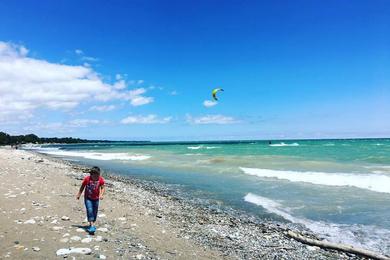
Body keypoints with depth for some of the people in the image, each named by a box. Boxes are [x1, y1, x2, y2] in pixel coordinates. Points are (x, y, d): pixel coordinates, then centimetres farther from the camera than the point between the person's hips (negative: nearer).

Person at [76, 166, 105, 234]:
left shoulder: (101, 179, -14)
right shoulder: (87, 179, -17)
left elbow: (103, 188, -14)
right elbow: (82, 187, -2)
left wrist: (101, 194, -30)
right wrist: (78, 194, 4)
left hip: (96, 199, 2)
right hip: (88, 198, -2)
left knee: (94, 212, 9)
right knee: (89, 210, -18)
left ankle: (92, 225, 27)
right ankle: (92, 225, -20)